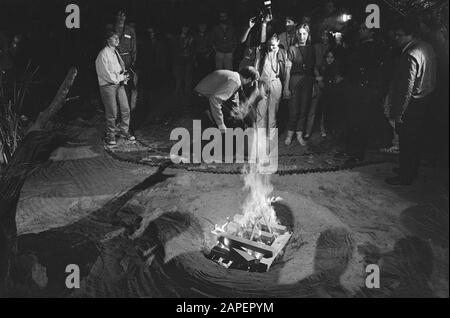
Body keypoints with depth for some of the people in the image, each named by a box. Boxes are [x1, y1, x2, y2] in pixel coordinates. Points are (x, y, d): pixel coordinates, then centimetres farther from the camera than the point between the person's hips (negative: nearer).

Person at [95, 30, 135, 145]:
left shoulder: (115, 52, 13)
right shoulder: (103, 54, -13)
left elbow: (121, 66, 20)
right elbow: (106, 74, -16)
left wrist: (123, 75, -2)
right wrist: (121, 78, -12)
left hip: (119, 83, 8)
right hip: (108, 85, -8)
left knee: (126, 109, 8)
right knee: (112, 113, -2)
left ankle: (124, 131, 25)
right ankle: (110, 136, 14)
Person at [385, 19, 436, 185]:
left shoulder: (410, 56, -24)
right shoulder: (427, 47, 5)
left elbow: (407, 87, -25)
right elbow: (428, 76, 12)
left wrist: (398, 113, -20)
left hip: (412, 103, -9)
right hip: (427, 98, 9)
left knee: (406, 141, 3)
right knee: (416, 138, 20)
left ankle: (405, 177, 14)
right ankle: (412, 170, 35)